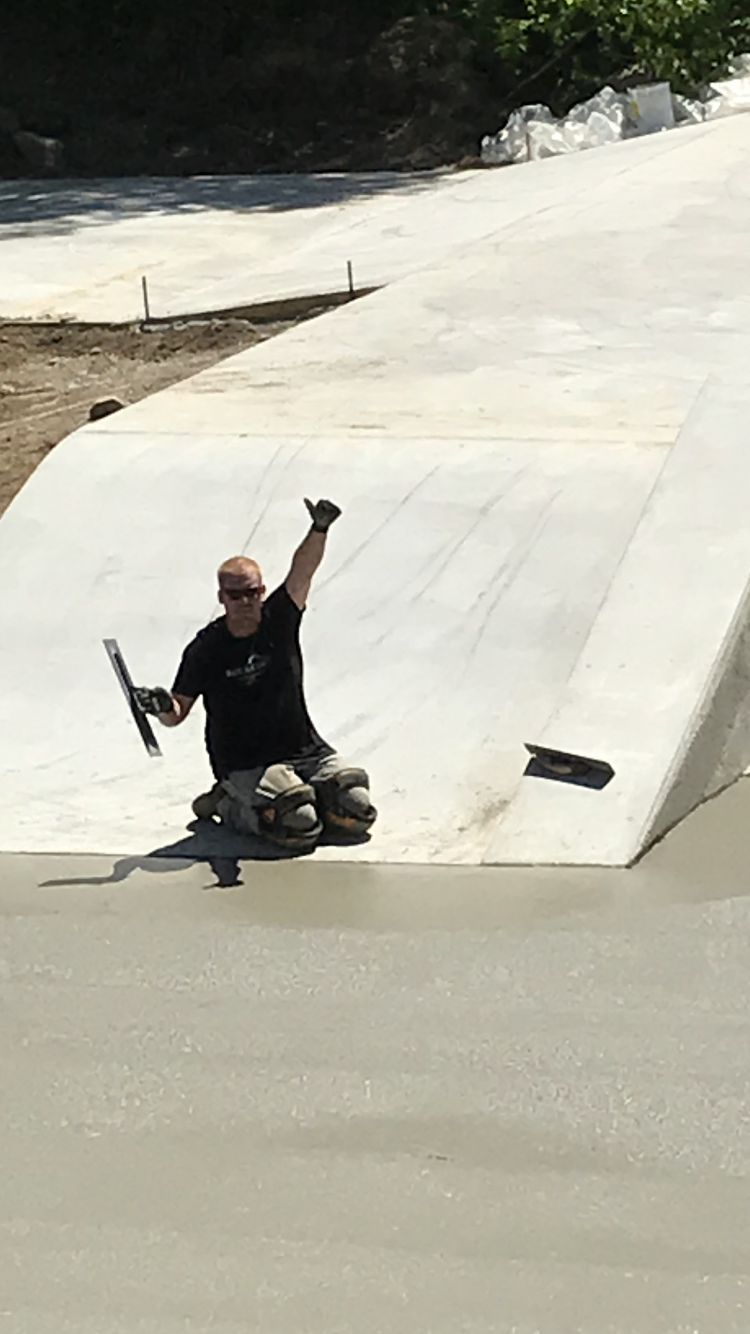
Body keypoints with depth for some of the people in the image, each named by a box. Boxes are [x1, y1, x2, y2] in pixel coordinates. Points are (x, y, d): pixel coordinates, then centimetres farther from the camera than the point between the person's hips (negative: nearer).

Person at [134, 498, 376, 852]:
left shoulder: (278, 619, 0)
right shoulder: (206, 649, -6)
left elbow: (302, 571, -15)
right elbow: (178, 712, -4)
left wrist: (320, 530, -33)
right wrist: (163, 708, -28)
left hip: (305, 751, 4)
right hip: (245, 765, -4)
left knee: (356, 813, -12)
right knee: (298, 827, -26)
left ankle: (301, 793, 14)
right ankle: (229, 804, 1)